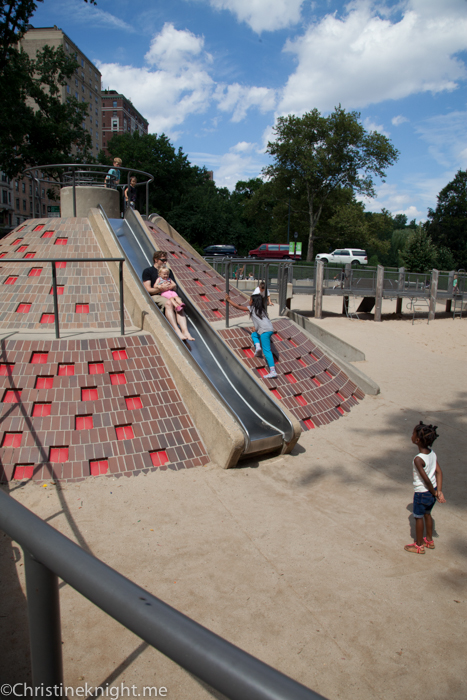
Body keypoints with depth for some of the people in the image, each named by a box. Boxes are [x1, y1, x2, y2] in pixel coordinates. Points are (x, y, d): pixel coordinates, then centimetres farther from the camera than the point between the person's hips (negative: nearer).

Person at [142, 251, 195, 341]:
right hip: (155, 296, -4)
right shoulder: (148, 271, 8)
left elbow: (174, 286, 18)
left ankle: (185, 331, -43)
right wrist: (160, 289, -17)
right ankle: (177, 331, -44)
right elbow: (148, 290, -2)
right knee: (168, 303, -36)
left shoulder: (168, 271, 24)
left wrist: (171, 286, -7)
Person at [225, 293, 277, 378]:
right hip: (269, 329, 8)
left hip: (265, 331, -8)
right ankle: (258, 346, 4)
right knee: (254, 334, 28)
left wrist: (228, 300, 22)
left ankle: (273, 371, -12)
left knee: (266, 351, -8)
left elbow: (237, 307, 11)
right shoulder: (262, 309, 25)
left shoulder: (251, 308, 6)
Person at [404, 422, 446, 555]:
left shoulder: (418, 459, -28)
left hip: (421, 493, -7)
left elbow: (426, 479, -25)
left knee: (418, 517, 13)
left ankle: (419, 545, 29)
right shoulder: (433, 454, -6)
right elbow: (439, 472, -8)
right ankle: (429, 540, 43)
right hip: (432, 491, 7)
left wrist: (434, 493, -11)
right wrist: (439, 491, -10)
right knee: (427, 514, 26)